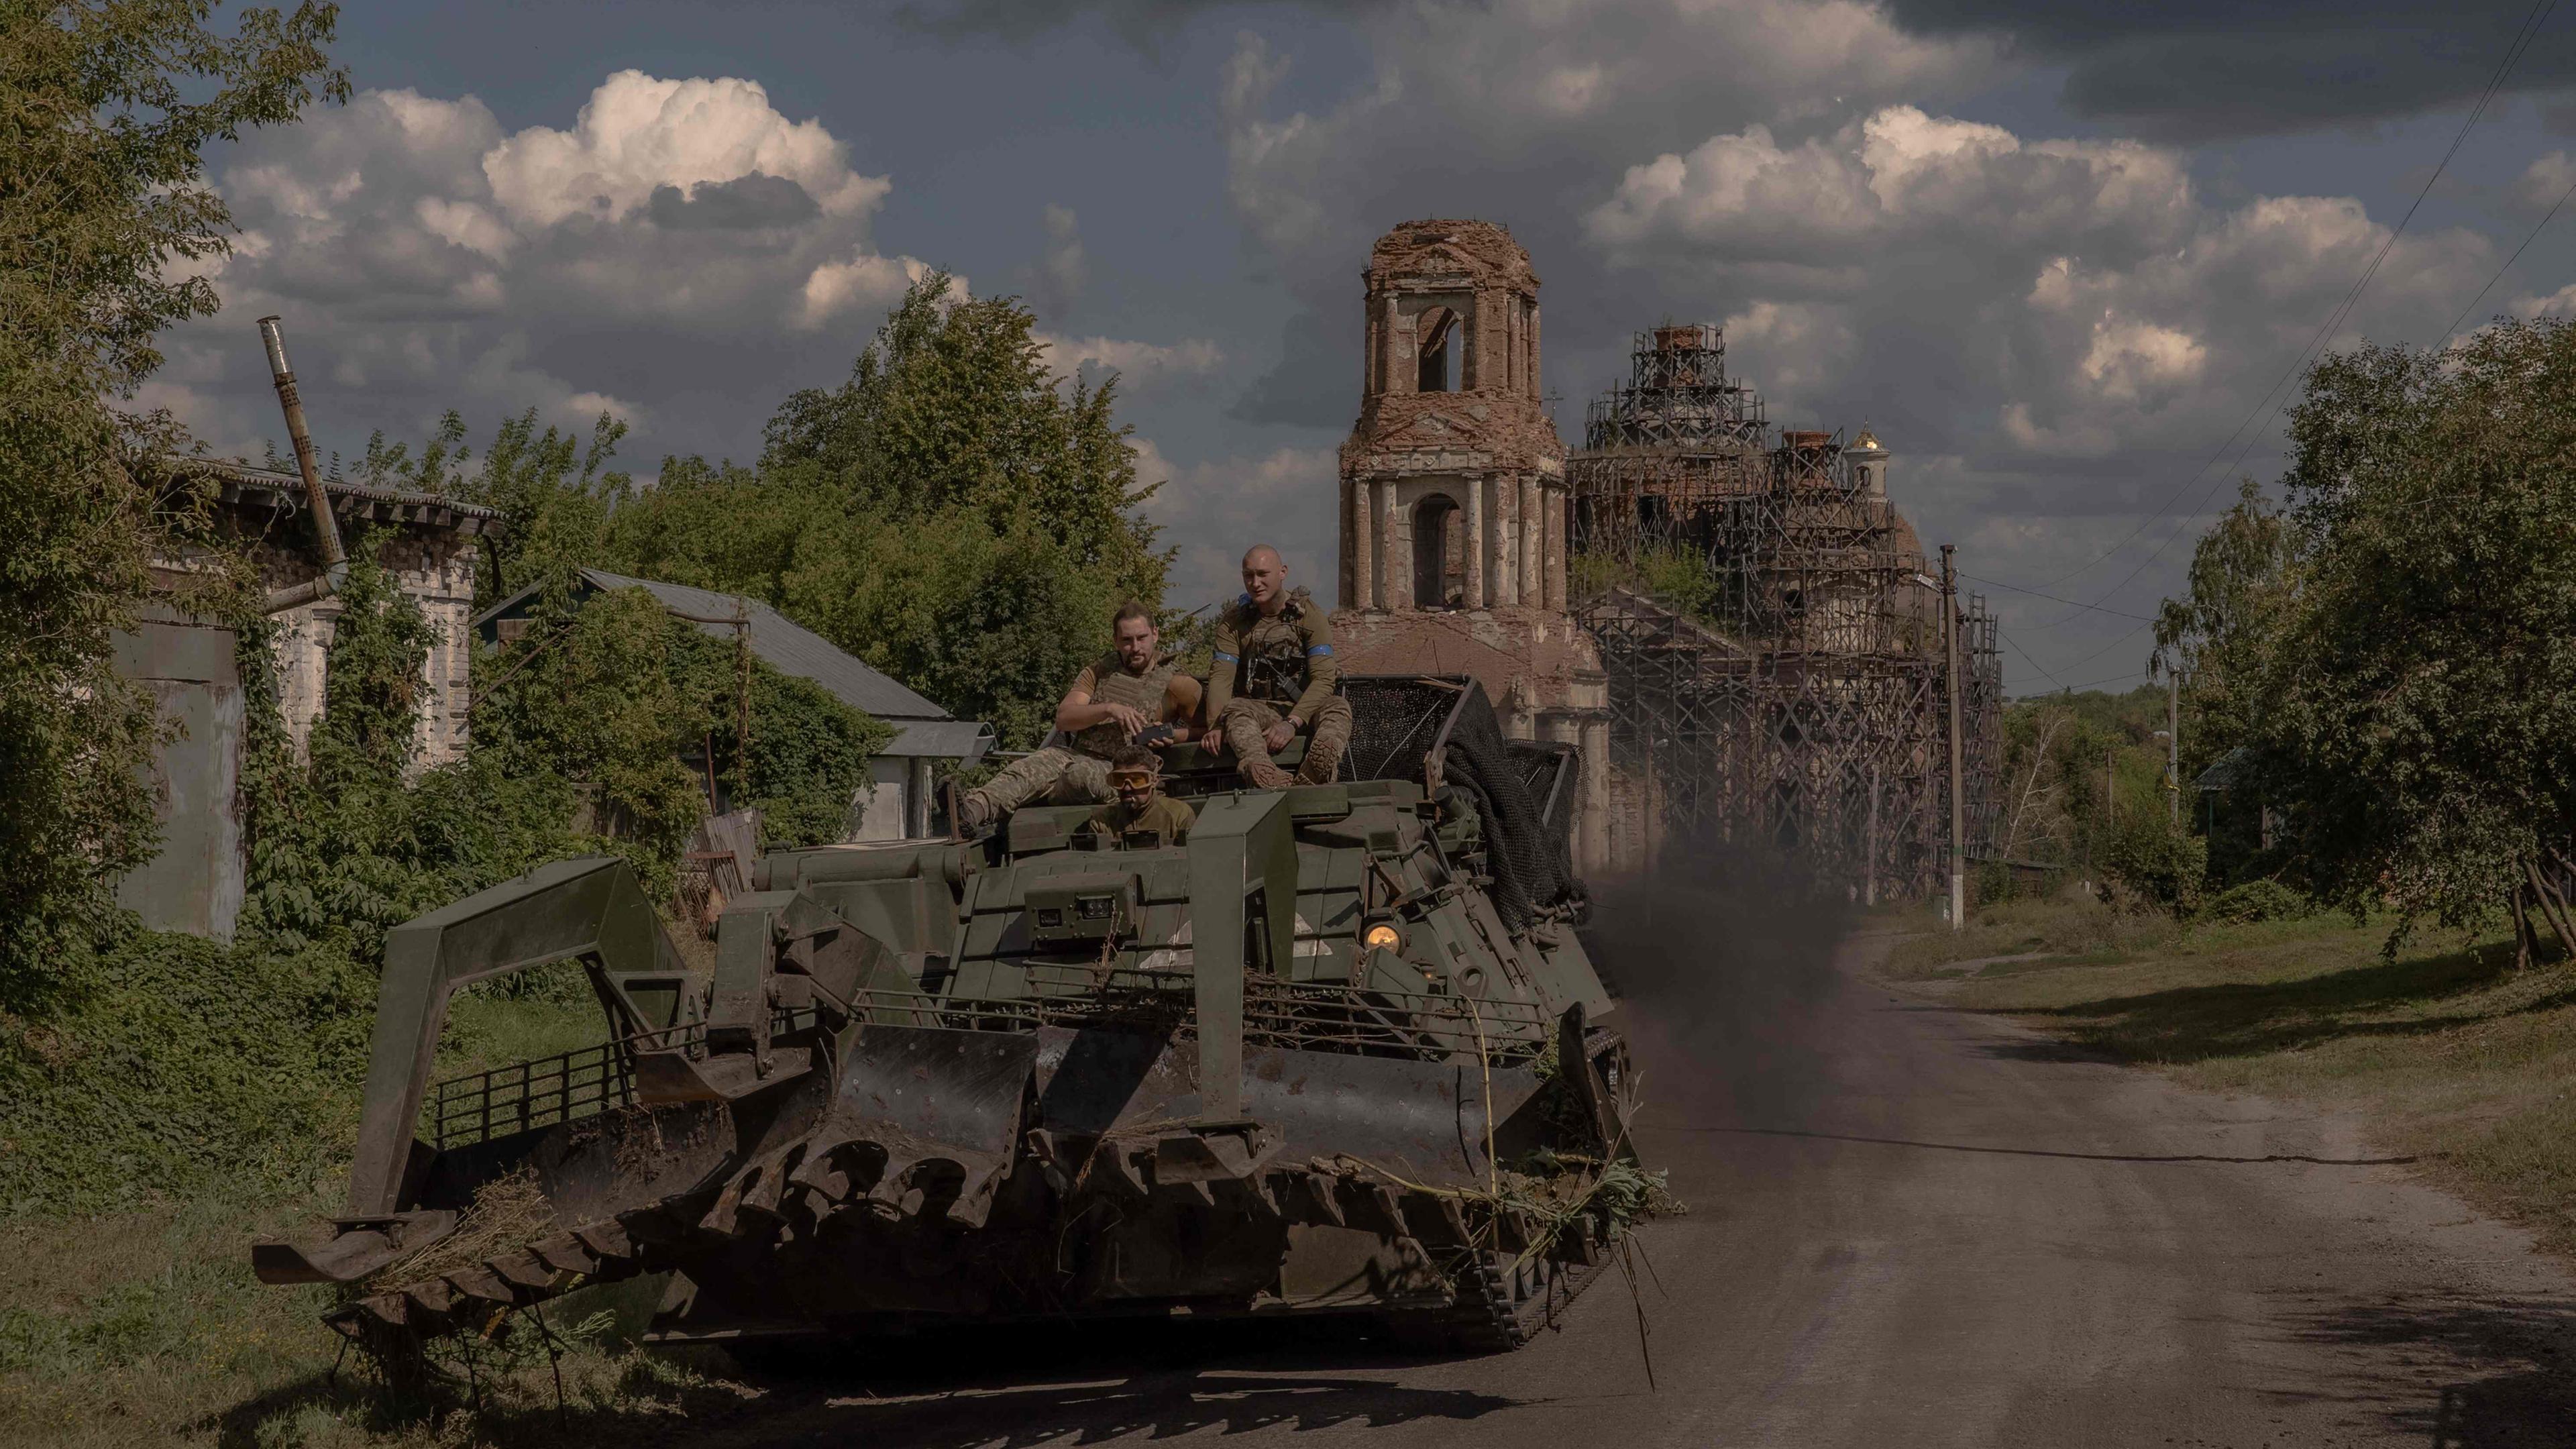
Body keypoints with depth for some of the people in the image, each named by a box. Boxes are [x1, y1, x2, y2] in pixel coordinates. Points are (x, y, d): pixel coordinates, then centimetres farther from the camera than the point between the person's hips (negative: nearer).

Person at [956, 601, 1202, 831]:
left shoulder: (1174, 682, 5)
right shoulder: (1100, 671, 13)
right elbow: (1063, 719, -1)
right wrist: (1110, 709, -18)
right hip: (1076, 754, 4)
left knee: (1082, 775, -38)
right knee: (1029, 768, -29)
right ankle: (975, 808, -53)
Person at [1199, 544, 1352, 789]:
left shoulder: (1310, 615, -3)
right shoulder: (1233, 621, 3)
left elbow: (1323, 678, -14)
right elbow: (1221, 677, -8)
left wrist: (1293, 723, -30)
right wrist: (1216, 726, -29)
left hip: (1304, 709, 0)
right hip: (1259, 711, 0)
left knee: (1338, 707, -32)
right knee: (1235, 709, -33)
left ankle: (1309, 780, -67)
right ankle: (1261, 772, -68)